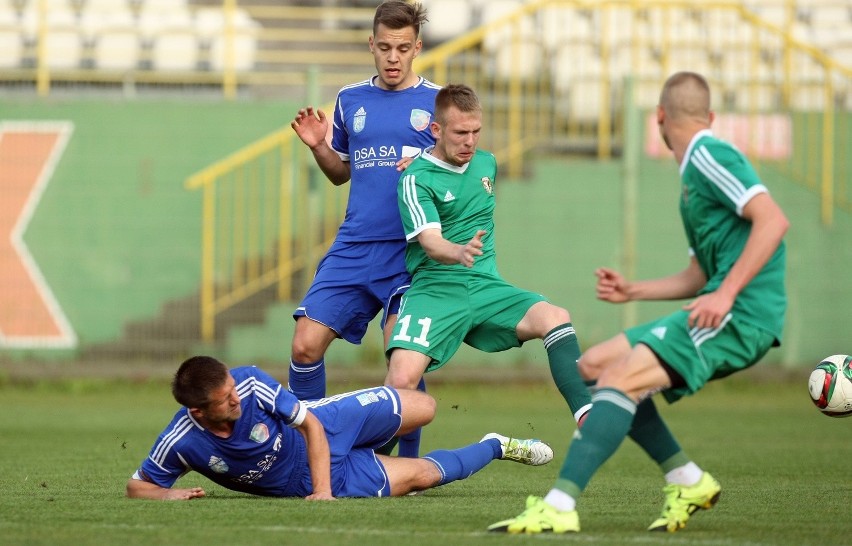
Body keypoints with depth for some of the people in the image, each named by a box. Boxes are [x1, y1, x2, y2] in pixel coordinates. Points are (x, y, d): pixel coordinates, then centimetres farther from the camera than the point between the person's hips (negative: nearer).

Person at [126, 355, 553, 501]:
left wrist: (323, 490, -28)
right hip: (312, 481, 0)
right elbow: (137, 485, -17)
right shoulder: (181, 443, -31)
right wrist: (166, 495, -40)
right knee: (420, 475, 1)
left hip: (326, 428, 0)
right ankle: (494, 448, 34)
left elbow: (310, 425, -20)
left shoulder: (251, 384, -31)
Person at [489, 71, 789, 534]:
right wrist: (633, 291, 21)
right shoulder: (692, 171, 24)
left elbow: (773, 220, -20)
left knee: (621, 376, -24)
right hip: (721, 315, 10)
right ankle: (687, 481, 8)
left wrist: (726, 294, -25)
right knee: (592, 366, 9)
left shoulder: (709, 156, -7)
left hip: (742, 314, -10)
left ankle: (560, 507, -34)